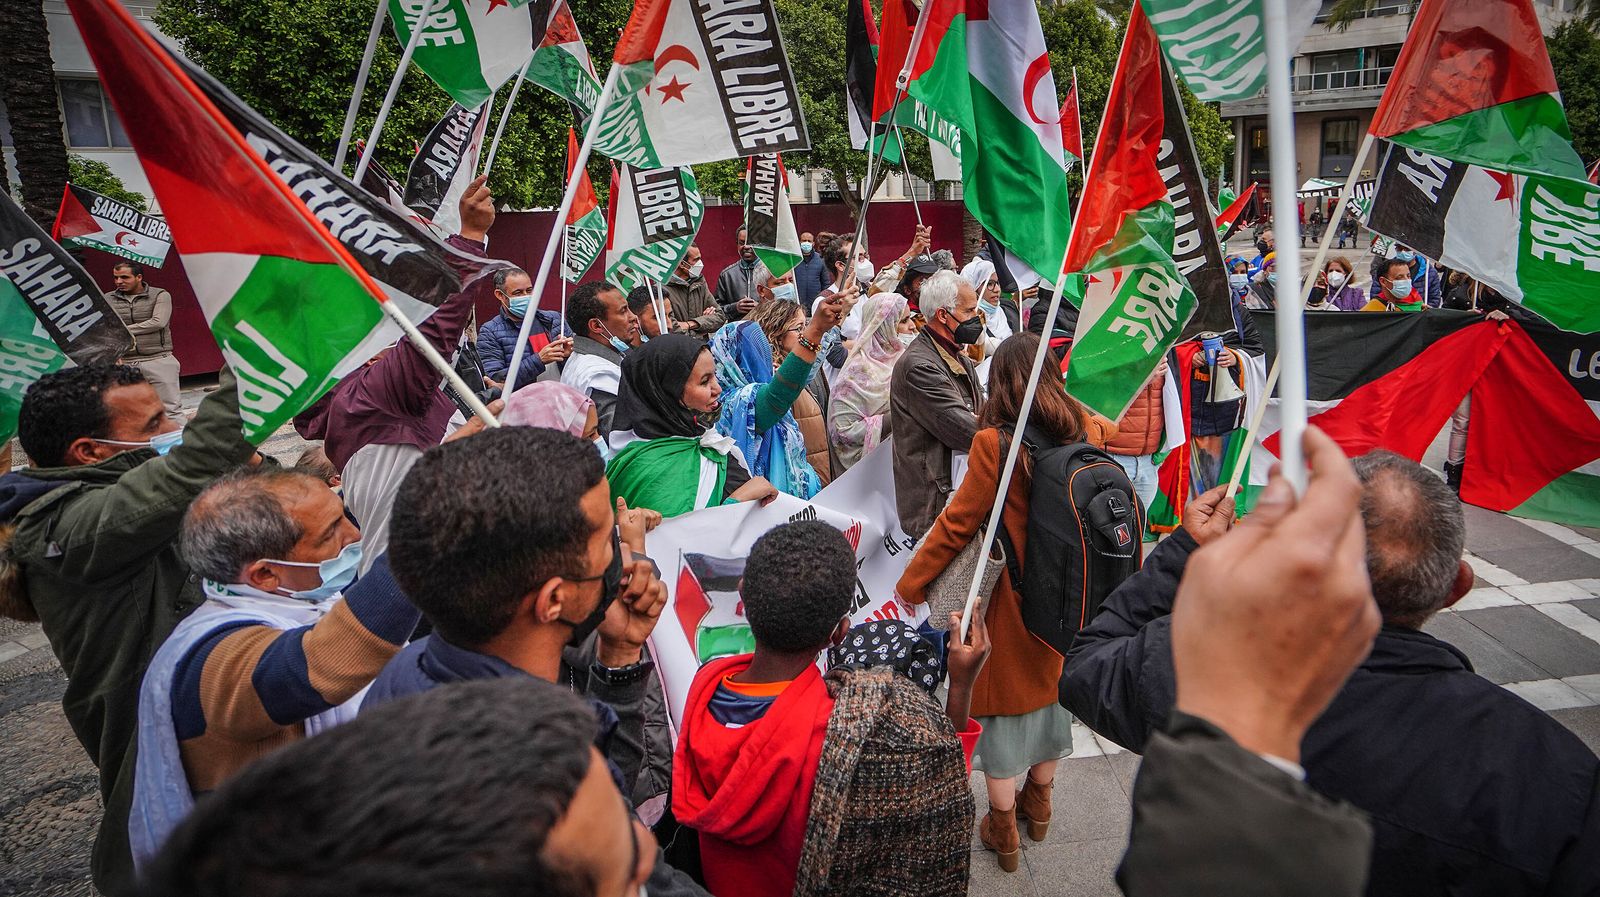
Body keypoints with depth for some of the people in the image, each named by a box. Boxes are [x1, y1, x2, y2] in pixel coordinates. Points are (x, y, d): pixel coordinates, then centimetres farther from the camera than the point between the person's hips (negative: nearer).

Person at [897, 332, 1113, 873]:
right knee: (1050, 687, 24)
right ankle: (1038, 805, 45)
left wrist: (910, 585, -9)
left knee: (1004, 707, 12)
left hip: (1012, 599, -5)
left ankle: (1004, 832, 28)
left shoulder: (995, 443, -24)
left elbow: (957, 524, -19)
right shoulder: (1085, 432, -10)